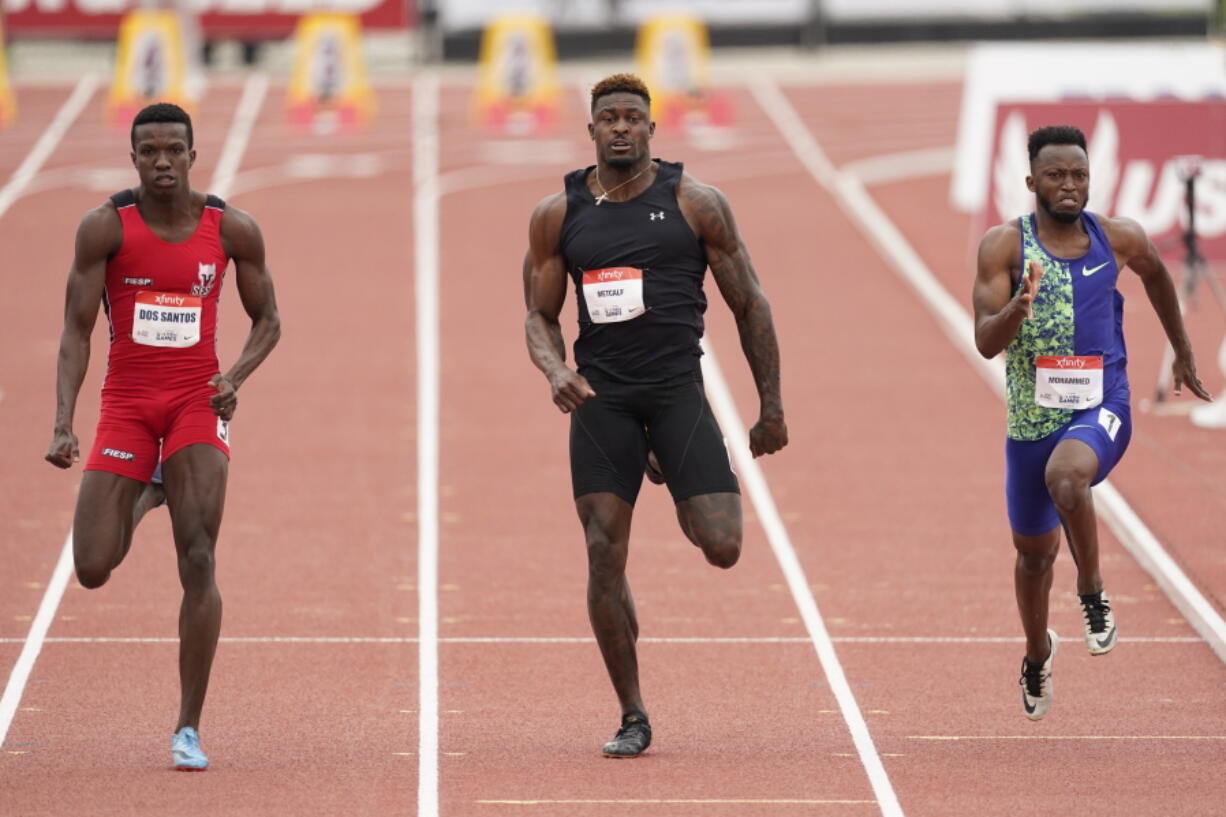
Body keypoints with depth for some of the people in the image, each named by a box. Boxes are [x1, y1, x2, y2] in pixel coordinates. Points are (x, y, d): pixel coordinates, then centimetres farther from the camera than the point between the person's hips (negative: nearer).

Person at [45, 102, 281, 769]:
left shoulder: (232, 230, -2)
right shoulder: (105, 227, -6)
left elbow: (267, 320, 10)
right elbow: (76, 329, -5)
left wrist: (237, 375, -10)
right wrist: (63, 424, -15)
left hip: (197, 402, 0)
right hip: (126, 404, 0)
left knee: (198, 563, -12)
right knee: (92, 570, -2)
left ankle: (189, 730, -5)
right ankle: (147, 496, 35)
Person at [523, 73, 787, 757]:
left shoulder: (695, 203, 0)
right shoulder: (558, 215, 5)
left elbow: (750, 304, 5)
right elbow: (540, 315, 12)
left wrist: (772, 407, 4)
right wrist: (555, 370, -10)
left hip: (678, 387, -1)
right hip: (601, 395, 1)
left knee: (723, 547, -12)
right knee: (604, 558, -6)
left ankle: (676, 481, 26)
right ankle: (633, 718, 6)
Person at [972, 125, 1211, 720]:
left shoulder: (1118, 239, -2)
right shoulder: (1005, 246, -8)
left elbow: (1155, 273, 22)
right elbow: (986, 343, -14)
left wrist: (1183, 352, 29)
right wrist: (1017, 307, -35)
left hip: (1099, 409, -1)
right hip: (1030, 417, 1)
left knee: (1065, 476, -36)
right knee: (1034, 552, 16)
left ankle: (1093, 591, -13)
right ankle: (1037, 654, 45)